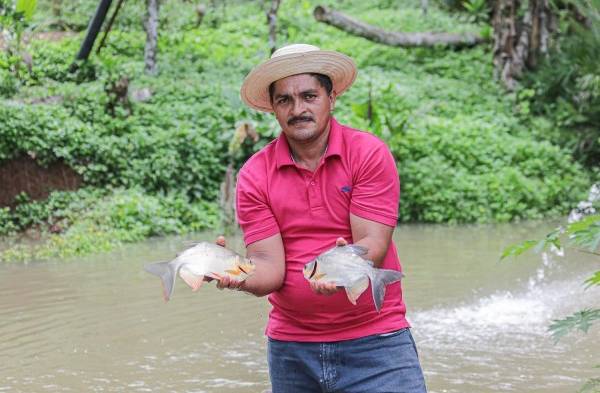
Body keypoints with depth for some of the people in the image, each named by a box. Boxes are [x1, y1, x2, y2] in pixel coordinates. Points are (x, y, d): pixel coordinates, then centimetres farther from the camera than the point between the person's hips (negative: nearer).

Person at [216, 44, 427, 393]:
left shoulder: (369, 154, -6)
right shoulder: (255, 176, -1)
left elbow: (372, 246, -13)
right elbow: (269, 267, -6)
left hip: (374, 340, -2)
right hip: (291, 347, 3)